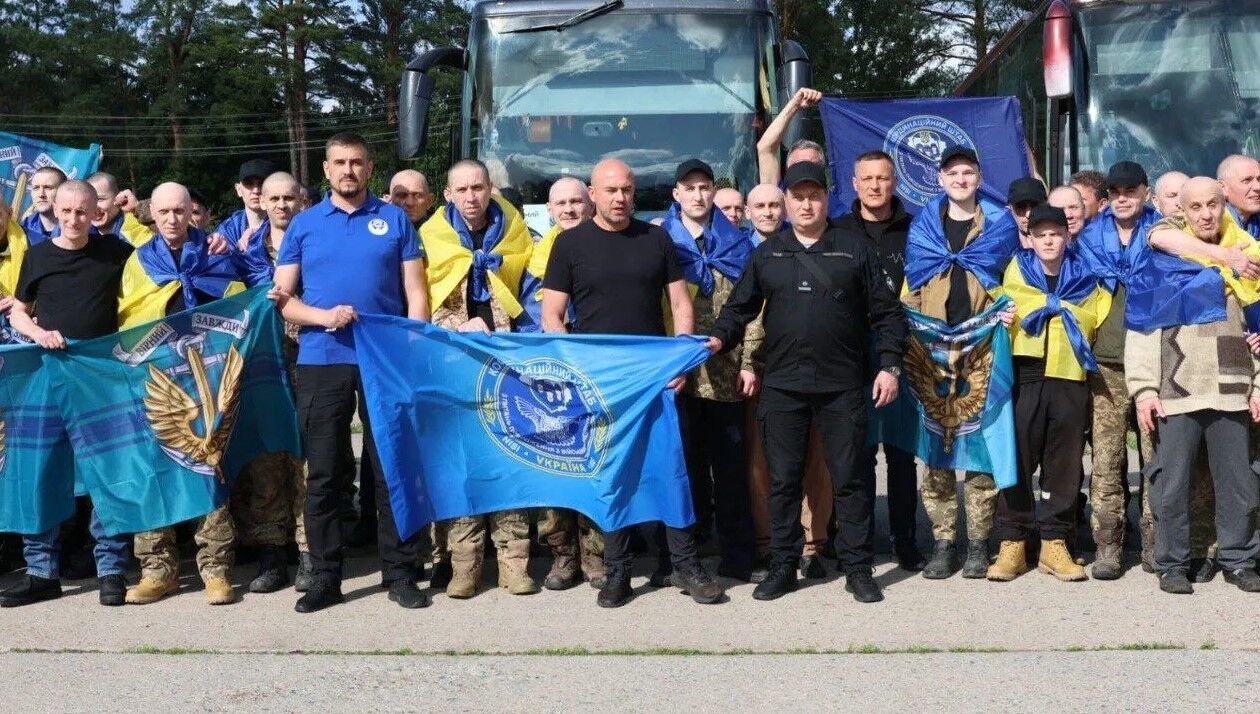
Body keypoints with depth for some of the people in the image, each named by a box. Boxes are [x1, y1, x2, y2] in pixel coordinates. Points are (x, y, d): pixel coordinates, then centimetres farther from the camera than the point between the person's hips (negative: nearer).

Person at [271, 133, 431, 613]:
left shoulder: (394, 220, 7)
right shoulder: (304, 225, 9)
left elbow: (416, 292, 5)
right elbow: (282, 298, 6)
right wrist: (324, 316, -12)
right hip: (321, 363, 1)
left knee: (392, 469, 3)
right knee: (323, 474, 4)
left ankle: (399, 573, 12)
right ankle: (325, 576, 14)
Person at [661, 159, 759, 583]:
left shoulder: (736, 244, 10)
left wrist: (749, 363, -2)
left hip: (726, 371, 0)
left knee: (730, 464, 3)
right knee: (684, 461, 4)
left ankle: (736, 553, 10)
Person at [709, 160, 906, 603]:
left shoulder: (855, 249, 5)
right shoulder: (767, 254, 11)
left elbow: (886, 312, 3)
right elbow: (740, 307, 12)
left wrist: (889, 365, -5)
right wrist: (720, 339, -7)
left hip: (844, 385, -2)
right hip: (782, 385, 2)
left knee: (850, 478, 3)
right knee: (783, 479, 7)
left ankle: (858, 569, 12)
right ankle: (783, 566, 17)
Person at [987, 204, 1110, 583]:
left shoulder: (1086, 279, 11)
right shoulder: (1016, 271, 10)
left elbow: (1102, 324, 14)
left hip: (1070, 380, 1)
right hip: (1025, 378, -1)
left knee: (1064, 465, 4)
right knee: (1018, 460, -3)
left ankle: (1054, 543, 12)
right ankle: (1012, 543, 3)